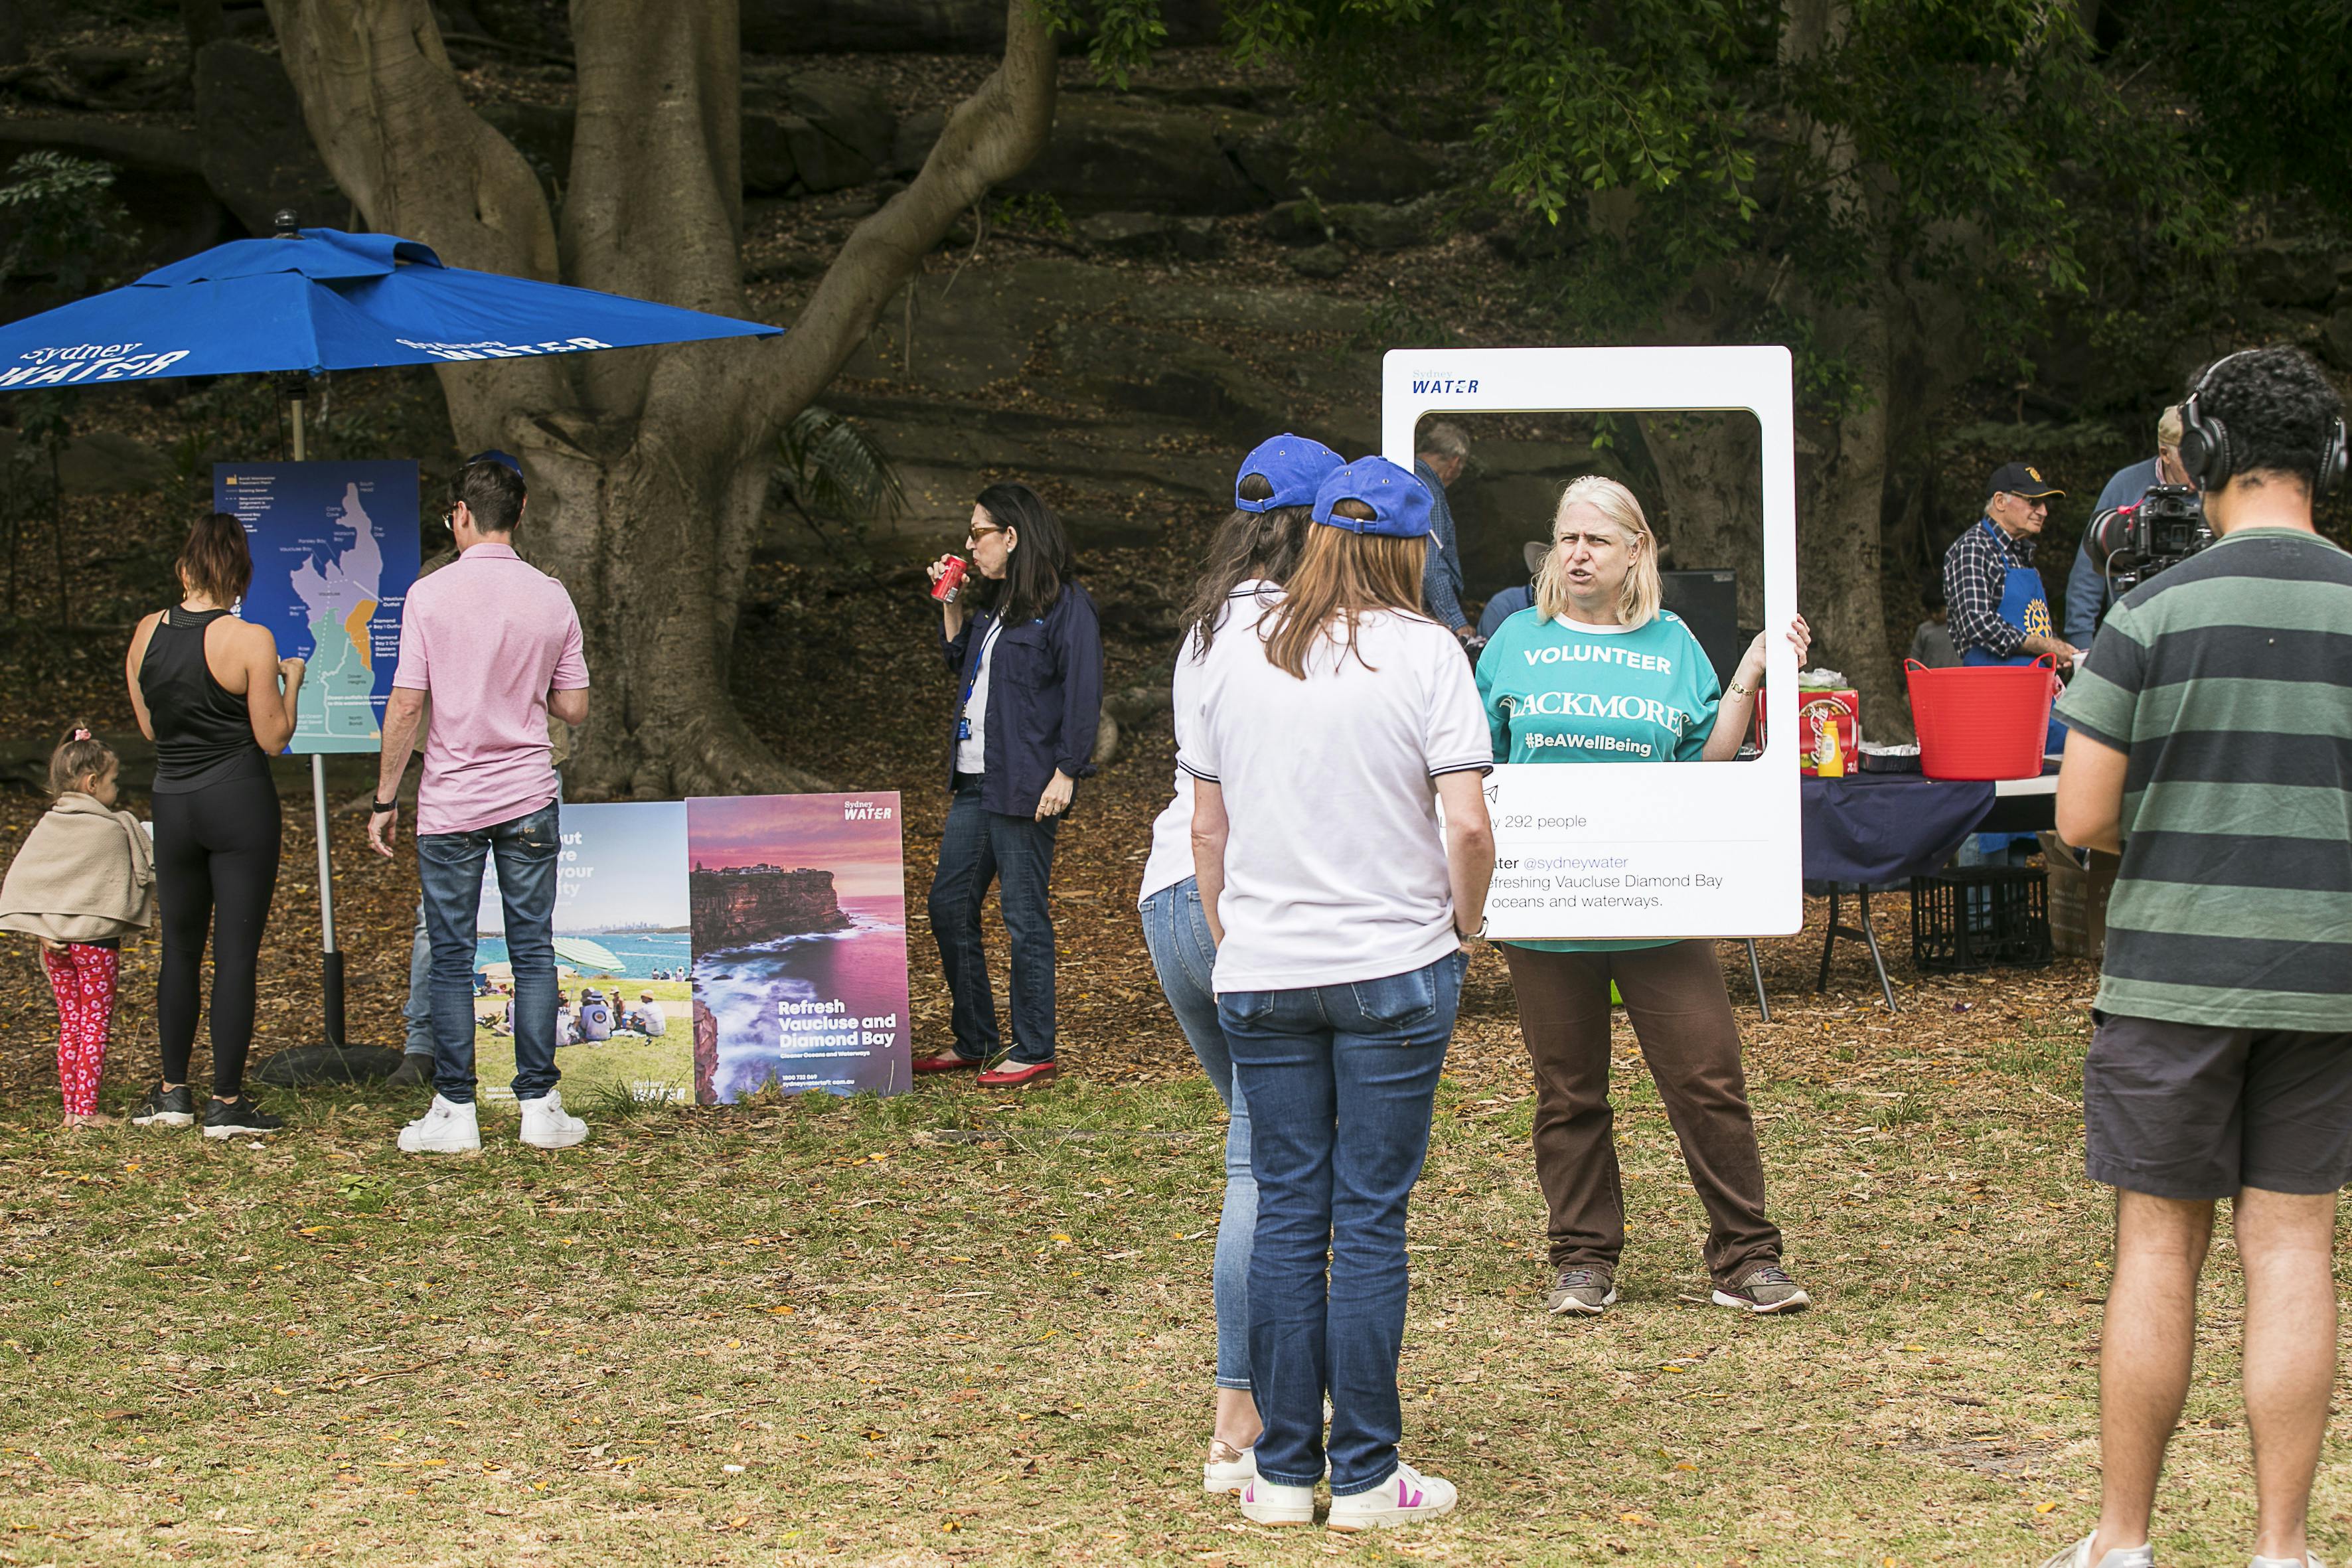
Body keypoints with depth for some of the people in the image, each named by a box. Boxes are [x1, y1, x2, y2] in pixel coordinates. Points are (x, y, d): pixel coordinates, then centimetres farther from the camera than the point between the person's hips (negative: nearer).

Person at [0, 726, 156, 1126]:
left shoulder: (46, 827, 2)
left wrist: (41, 932, -4)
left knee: (69, 1025, 13)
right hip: (97, 940, -5)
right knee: (95, 1026, 2)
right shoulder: (117, 829, -10)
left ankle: (70, 1107, 13)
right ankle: (87, 1109, -1)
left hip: (54, 943, 5)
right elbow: (147, 873, -2)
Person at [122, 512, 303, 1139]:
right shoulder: (250, 641, -14)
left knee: (180, 948, 17)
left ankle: (173, 1092, 23)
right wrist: (290, 681, 5)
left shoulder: (147, 634, 1)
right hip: (240, 803, -5)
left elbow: (150, 727, 11)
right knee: (237, 954, 1)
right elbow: (272, 737, -9)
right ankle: (226, 1103, 2)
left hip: (172, 802, 5)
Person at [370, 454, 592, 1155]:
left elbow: (406, 706, -8)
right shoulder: (551, 597, 1)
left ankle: (455, 1110, 3)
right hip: (529, 796, 2)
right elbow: (574, 708, 4)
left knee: (451, 958, 3)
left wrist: (385, 799, 0)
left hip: (450, 802, -2)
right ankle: (539, 1105, 5)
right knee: (533, 951, 6)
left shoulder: (431, 595, -7)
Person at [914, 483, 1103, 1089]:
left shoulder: (1066, 607, -11)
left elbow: (1083, 694, -14)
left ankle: (1034, 1051, 5)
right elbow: (962, 662, 29)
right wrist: (951, 606, 16)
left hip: (1024, 787, -10)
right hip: (976, 782, 10)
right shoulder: (1002, 605, 16)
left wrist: (1066, 772, -18)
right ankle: (973, 1041, 21)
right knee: (949, 905, 11)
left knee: (1024, 915, -4)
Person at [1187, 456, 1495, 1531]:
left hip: (1261, 972, 3)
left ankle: (1284, 1473, 11)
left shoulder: (1236, 648, 5)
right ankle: (1365, 1478, 4)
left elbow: (1206, 827, 9)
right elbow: (1468, 824, -12)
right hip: (1393, 968, -3)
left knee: (1286, 1214, 8)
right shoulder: (1423, 651, -6)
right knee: (1370, 1218, 1)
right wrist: (1465, 926, 4)